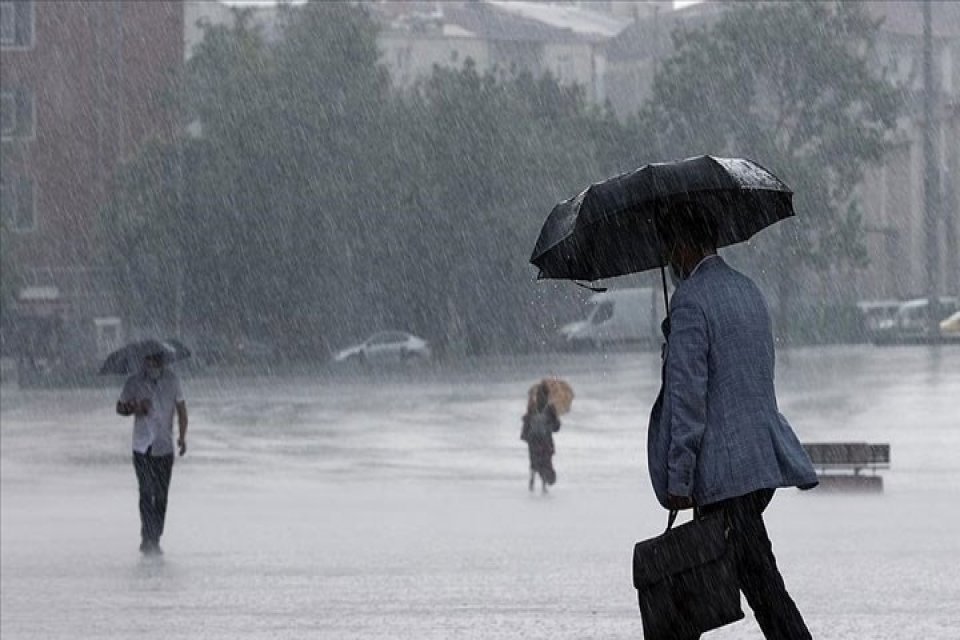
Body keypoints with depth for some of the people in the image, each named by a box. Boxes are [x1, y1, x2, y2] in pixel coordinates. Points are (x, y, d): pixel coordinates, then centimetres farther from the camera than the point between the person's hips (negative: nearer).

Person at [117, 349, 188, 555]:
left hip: (165, 447, 2)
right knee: (147, 493, -12)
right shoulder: (134, 383, -4)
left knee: (161, 496, 5)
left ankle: (154, 540, 15)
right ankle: (148, 539, -12)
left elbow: (181, 408, 10)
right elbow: (120, 407, 7)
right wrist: (134, 409, -15)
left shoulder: (172, 380, 1)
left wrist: (182, 436, -1)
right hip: (143, 447, -2)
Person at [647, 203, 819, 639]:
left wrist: (678, 480, -15)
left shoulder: (690, 300, -12)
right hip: (766, 457, 9)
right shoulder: (748, 289, 16)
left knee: (760, 581, -11)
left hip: (724, 469, -9)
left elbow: (688, 395, -17)